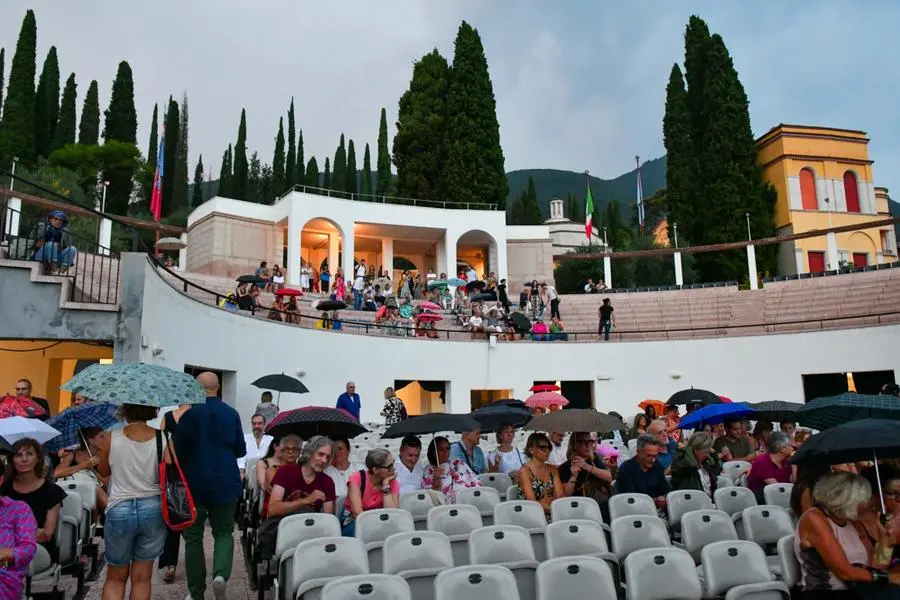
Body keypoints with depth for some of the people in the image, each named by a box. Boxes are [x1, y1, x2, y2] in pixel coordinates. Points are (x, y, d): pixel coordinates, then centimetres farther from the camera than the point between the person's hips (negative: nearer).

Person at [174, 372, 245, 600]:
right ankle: (220, 574, -11)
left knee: (193, 536, 11)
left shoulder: (189, 413, -11)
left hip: (195, 483, -2)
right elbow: (241, 450, 6)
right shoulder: (232, 414, -1)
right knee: (224, 532, 14)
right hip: (225, 482, 2)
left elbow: (178, 450, -7)